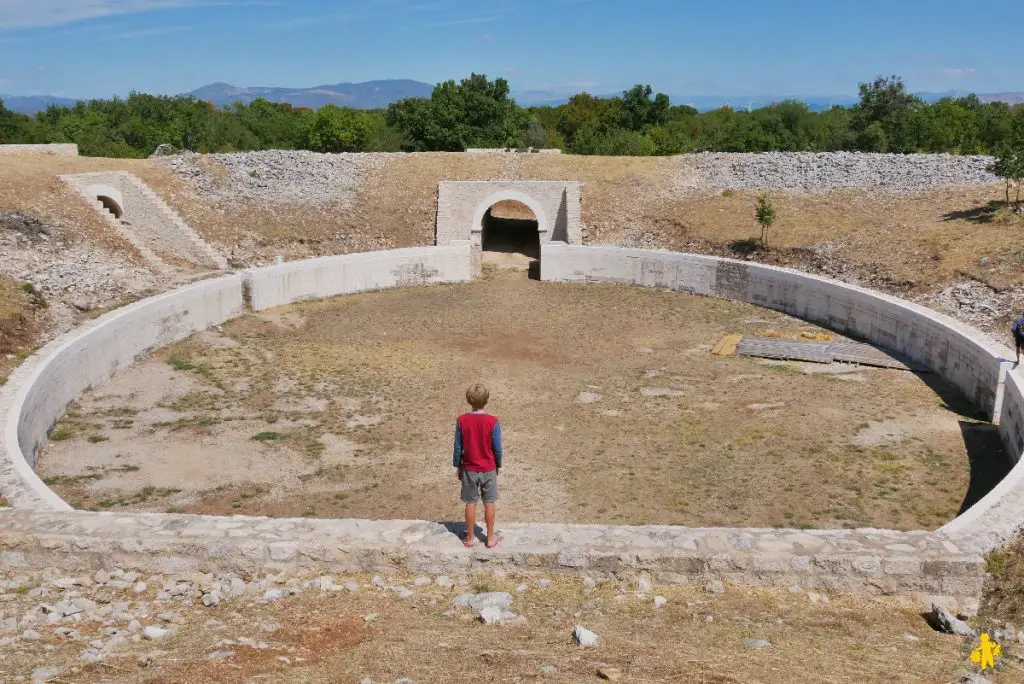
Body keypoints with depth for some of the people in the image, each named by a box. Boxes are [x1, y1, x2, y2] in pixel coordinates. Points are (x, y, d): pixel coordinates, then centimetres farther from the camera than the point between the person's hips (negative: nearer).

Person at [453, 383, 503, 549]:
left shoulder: (461, 421, -14)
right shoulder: (492, 422, -17)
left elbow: (458, 447, -7)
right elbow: (497, 448, -10)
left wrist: (457, 466, 7)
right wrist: (498, 466, 7)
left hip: (469, 469, 1)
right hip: (488, 469, -1)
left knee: (470, 503, 13)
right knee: (489, 503, 13)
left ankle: (470, 538, 23)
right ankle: (491, 537, 23)